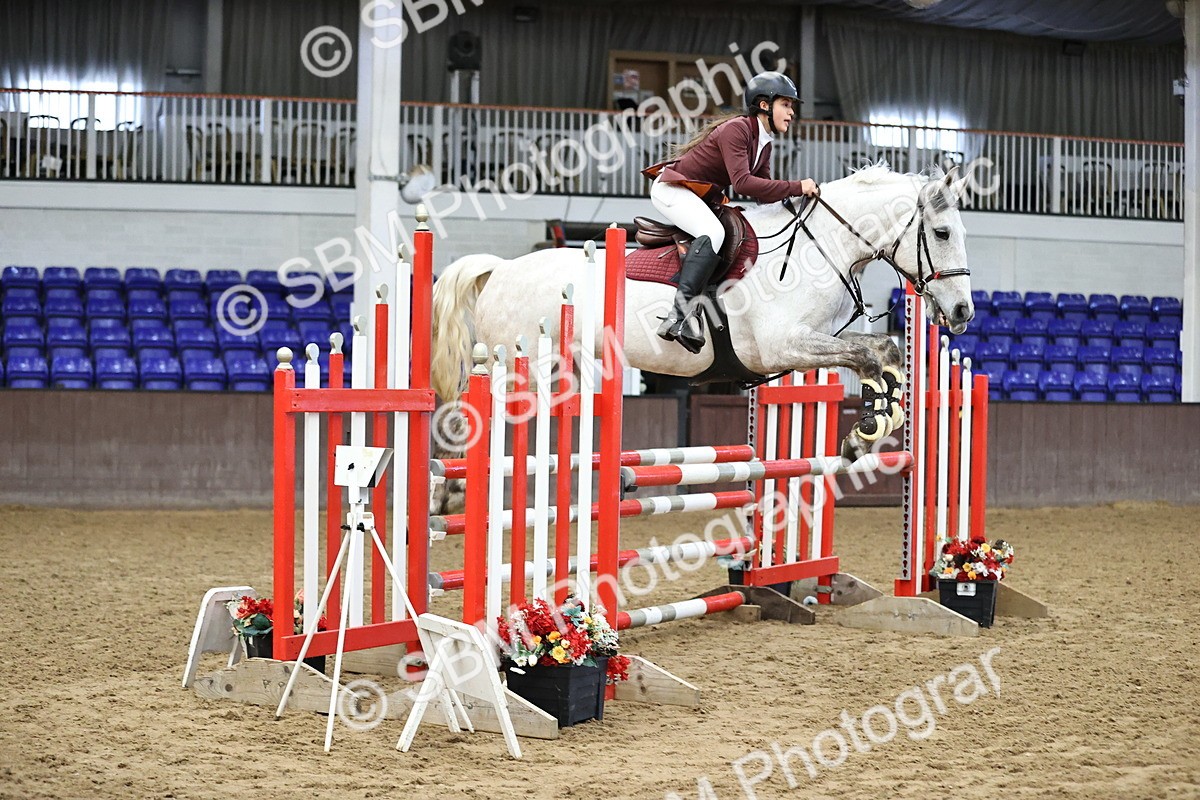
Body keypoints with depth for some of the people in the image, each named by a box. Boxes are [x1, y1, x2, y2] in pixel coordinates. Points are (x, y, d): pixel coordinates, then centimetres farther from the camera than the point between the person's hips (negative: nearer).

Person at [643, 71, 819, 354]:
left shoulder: (764, 144, 8)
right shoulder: (737, 129, -21)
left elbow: (763, 193, 8)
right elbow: (742, 182, -32)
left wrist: (797, 193, -9)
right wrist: (796, 187, -30)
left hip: (702, 197, 11)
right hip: (673, 189, -11)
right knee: (713, 232, -32)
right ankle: (681, 311, -38)